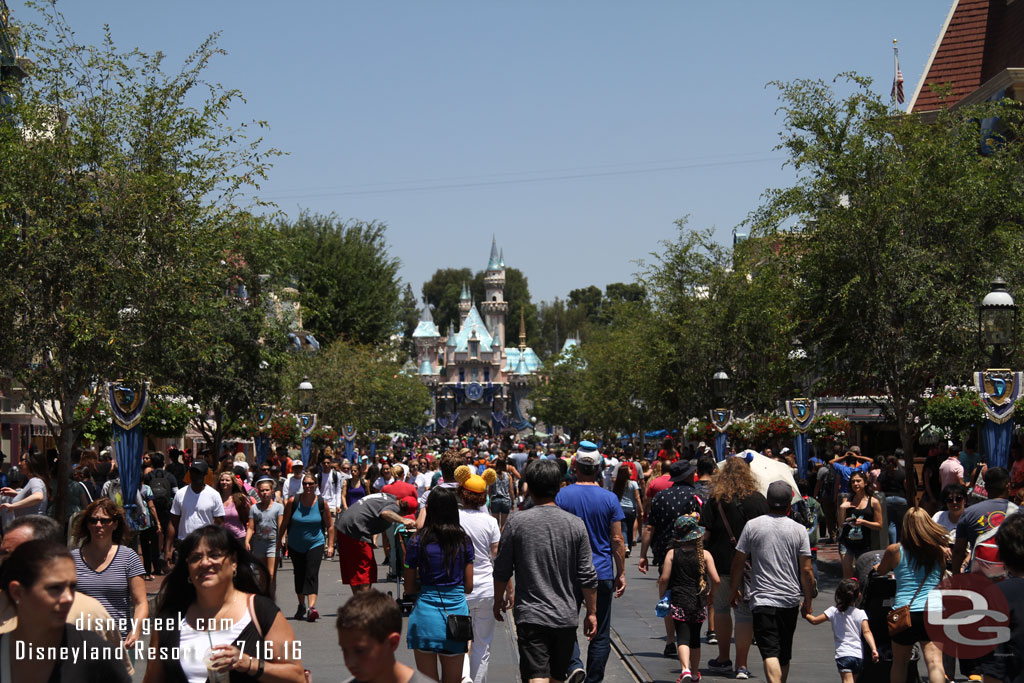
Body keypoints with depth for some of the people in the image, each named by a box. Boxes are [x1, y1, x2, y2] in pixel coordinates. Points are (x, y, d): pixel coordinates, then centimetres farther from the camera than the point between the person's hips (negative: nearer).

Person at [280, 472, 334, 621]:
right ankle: (301, 606, 28)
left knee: (312, 574, -16)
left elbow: (329, 526, 2)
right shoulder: (293, 501, -8)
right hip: (295, 546, 2)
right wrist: (280, 539, 5)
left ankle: (312, 607, -26)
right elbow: (285, 523, 3)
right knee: (299, 575, 12)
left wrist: (330, 545, 0)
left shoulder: (321, 503, -7)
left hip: (315, 544, -2)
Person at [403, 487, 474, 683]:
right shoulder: (464, 541, 2)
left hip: (426, 613, -2)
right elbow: (469, 586, 5)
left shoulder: (417, 542, -4)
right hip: (457, 610, 2)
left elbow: (409, 589, 1)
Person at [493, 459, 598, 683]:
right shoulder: (576, 524, -2)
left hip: (530, 615, -3)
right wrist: (591, 612, 11)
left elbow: (502, 571, 0)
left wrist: (499, 601, 18)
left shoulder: (517, 523, -6)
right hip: (566, 615, 3)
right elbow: (587, 576, 0)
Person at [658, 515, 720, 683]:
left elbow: (664, 579, -9)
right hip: (698, 602, 2)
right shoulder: (704, 554, -2)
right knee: (695, 637, 17)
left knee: (682, 637, -5)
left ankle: (685, 669, -27)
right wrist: (710, 593, 12)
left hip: (678, 601, -2)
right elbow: (715, 580, -7)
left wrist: (662, 596, 7)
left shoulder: (672, 554, -4)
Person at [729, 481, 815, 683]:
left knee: (770, 653, -10)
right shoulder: (798, 529, -1)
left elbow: (738, 562, 0)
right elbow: (807, 570, -2)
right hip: (790, 599, 3)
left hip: (762, 600, -2)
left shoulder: (752, 526, -3)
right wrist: (808, 600, 10)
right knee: (784, 654, 18)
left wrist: (734, 590, 14)